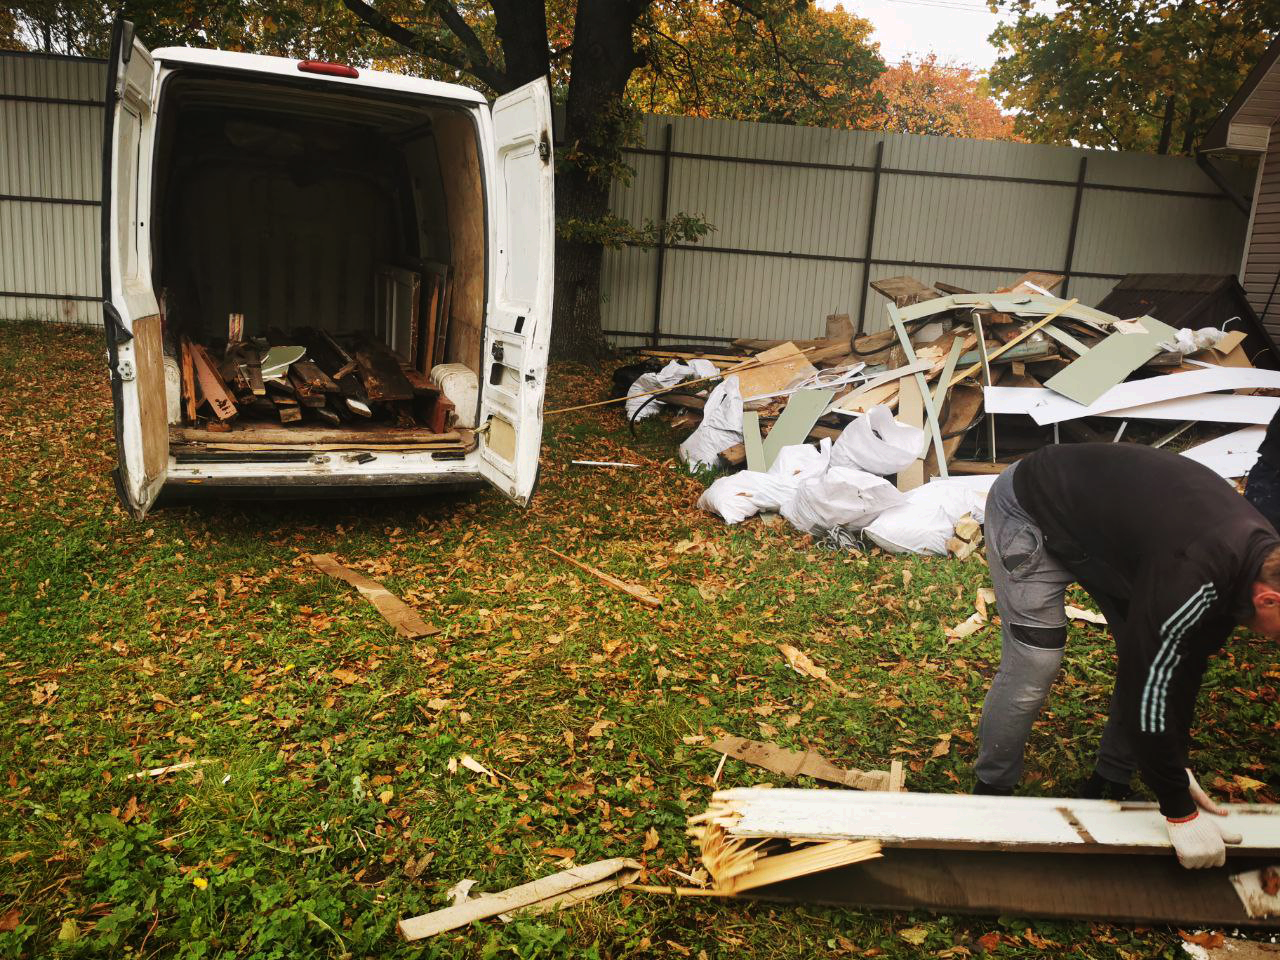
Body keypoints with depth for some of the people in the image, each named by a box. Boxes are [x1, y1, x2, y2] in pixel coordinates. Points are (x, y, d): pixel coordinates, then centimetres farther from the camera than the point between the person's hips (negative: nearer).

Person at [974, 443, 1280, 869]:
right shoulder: (1190, 579, -38)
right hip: (1031, 512, -8)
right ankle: (992, 790, 8)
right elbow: (1148, 692, -30)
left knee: (1151, 655, 4)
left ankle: (1110, 784, 20)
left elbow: (1188, 663, 2)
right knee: (1032, 666, -13)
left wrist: (1174, 766, 6)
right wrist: (1180, 811, -18)